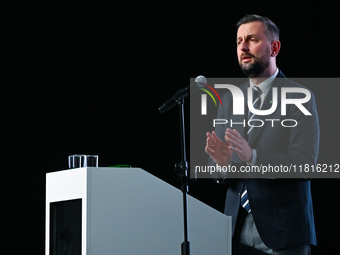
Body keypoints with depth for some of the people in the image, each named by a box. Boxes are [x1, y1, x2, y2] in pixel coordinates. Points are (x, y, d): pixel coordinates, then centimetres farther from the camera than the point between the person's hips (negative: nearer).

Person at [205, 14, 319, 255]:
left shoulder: (300, 98, -5)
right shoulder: (229, 100, 13)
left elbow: (305, 163, -15)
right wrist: (221, 163, -12)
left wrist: (252, 157, -27)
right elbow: (216, 170, 12)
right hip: (237, 228, 5)